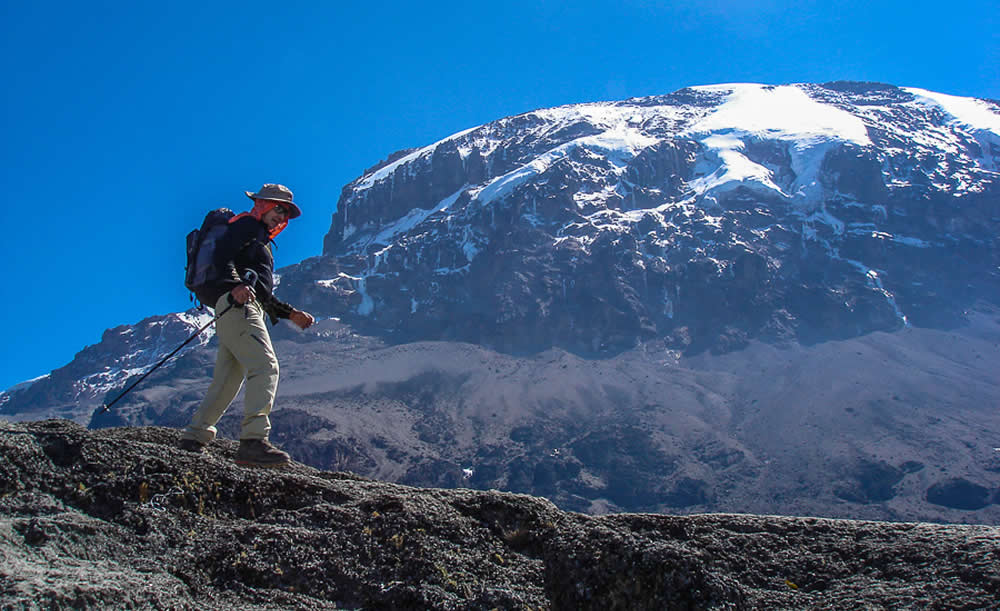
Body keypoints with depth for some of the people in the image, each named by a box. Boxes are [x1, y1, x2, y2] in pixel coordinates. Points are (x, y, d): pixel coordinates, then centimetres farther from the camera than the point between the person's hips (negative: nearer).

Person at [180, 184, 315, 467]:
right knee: (265, 367, -22)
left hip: (248, 308, 10)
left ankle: (195, 435, 17)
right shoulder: (247, 225, 5)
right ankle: (253, 441, -32)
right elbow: (221, 253, -13)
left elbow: (264, 295, 32)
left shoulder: (262, 241, 34)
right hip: (237, 304, -10)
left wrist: (291, 314, 24)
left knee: (228, 378, 10)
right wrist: (235, 284, -29)